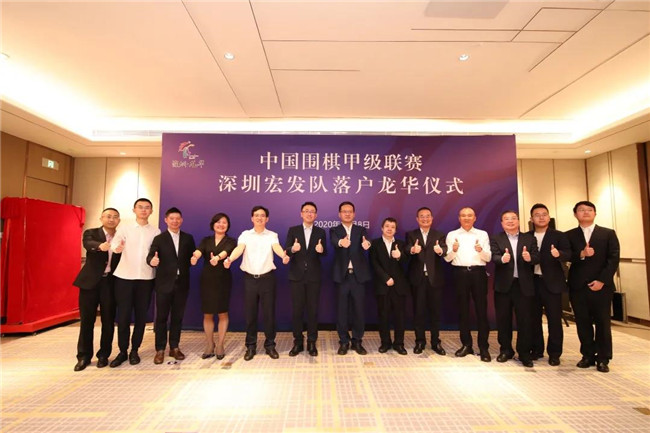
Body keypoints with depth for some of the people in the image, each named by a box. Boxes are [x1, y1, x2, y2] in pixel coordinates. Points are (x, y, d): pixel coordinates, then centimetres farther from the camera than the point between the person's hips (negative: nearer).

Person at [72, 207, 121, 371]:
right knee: (87, 320, 6)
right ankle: (84, 356, 19)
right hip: (90, 282, -1)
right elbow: (88, 244, -23)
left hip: (110, 283, 2)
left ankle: (103, 355, 21)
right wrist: (100, 246, -43)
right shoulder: (91, 233, 1)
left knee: (108, 321, 7)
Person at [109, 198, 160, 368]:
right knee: (123, 316, 2)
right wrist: (117, 247, -33)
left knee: (141, 316, 6)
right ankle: (122, 351, 18)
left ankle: (134, 351, 21)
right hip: (124, 277, -1)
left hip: (145, 278, 1)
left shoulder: (156, 231, 7)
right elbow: (115, 242, -10)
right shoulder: (124, 228, 4)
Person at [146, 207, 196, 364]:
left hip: (182, 283, 2)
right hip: (164, 283, -2)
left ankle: (174, 347, 23)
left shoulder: (188, 238, 9)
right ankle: (160, 350, 16)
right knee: (161, 317, 5)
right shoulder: (159, 239, 1)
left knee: (178, 317, 11)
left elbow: (192, 257, 7)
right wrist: (152, 260, -33)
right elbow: (150, 256, -12)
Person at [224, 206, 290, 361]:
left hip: (267, 278, -1)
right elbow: (239, 248, -12)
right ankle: (250, 346, 22)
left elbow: (277, 248, -16)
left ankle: (270, 345, 21)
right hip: (249, 278, 1)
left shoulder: (272, 235, 4)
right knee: (250, 313, 7)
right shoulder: (245, 235, 6)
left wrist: (284, 256, -40)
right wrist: (229, 259, -34)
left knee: (269, 312, 5)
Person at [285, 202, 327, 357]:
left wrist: (321, 250, -26)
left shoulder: (321, 232, 5)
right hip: (297, 276, 0)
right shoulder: (293, 230, 4)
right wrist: (292, 249, -27)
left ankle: (312, 342, 19)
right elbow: (285, 251, -5)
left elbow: (324, 253, -3)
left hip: (314, 277, 0)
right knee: (297, 310, 6)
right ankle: (298, 342, 20)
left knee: (313, 310, 7)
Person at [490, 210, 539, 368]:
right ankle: (506, 350, 23)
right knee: (503, 319, 8)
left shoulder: (530, 238, 9)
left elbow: (537, 257, -2)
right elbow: (494, 257, -11)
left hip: (524, 284, 1)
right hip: (503, 284, -1)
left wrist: (530, 258, -24)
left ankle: (524, 353, 18)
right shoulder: (496, 239, 4)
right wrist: (502, 259, -33)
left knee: (525, 320, 4)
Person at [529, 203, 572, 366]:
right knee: (534, 318, 10)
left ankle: (554, 353, 17)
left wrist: (559, 254, -32)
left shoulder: (559, 236, 1)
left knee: (554, 319, 4)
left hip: (552, 283, -2)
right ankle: (536, 350, 23)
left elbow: (569, 254, -12)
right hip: (532, 282, 3)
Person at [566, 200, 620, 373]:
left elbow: (614, 259, -2)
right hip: (578, 286, 1)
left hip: (601, 286, -1)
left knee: (603, 323, 5)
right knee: (582, 323, 7)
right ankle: (588, 355, 19)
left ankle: (603, 358, 18)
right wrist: (581, 254, -22)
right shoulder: (569, 235, 7)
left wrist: (602, 281, -11)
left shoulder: (608, 234, 6)